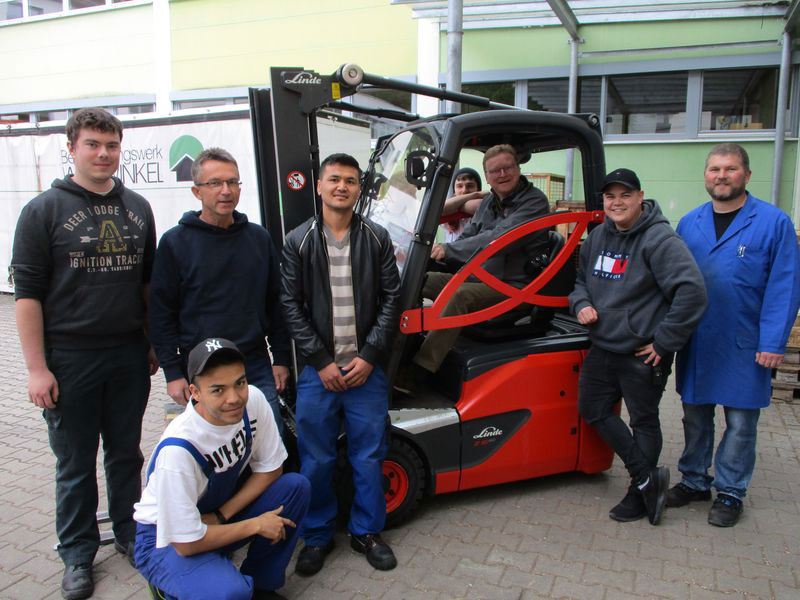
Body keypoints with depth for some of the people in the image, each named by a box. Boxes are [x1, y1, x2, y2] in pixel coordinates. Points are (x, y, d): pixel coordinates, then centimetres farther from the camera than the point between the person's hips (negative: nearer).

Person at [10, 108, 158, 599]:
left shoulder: (138, 208, 7)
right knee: (76, 464, 10)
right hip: (69, 361, -3)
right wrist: (36, 368, -10)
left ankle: (130, 533, 34)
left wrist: (155, 342, 10)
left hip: (129, 357, 3)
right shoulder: (44, 210, -4)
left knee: (126, 454, 15)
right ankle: (78, 554, 28)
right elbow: (27, 292, -7)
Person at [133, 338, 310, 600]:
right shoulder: (177, 449, -34)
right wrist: (256, 525, -16)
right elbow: (186, 543, -25)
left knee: (297, 486, -15)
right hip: (168, 538, -5)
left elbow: (270, 469, -5)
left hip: (220, 517, 6)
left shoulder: (253, 400, -19)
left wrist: (221, 516, -16)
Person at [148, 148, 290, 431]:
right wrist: (172, 372, -6)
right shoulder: (175, 242, -3)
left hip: (257, 368, 3)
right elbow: (161, 313, -2)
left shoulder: (259, 237, 7)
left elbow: (275, 303, 11)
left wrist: (281, 359, 9)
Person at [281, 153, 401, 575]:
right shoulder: (298, 242, 1)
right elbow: (291, 306, -2)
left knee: (368, 456, 9)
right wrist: (321, 362, -8)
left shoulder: (377, 239, 3)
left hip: (366, 368, 1)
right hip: (318, 370, 0)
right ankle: (317, 536, 27)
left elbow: (392, 299, 1)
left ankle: (367, 531, 29)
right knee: (316, 459, 8)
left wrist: (369, 356, -7)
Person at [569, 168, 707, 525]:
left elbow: (692, 291, -24)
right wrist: (582, 304, 0)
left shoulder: (659, 239, -17)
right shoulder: (598, 236, 8)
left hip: (643, 353, -8)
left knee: (644, 420, 9)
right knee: (593, 410, 13)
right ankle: (647, 478, 24)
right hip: (603, 346, 8)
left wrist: (664, 341, -20)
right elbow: (581, 279, 21)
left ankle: (639, 495, 26)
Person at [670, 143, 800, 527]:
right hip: (695, 342, 4)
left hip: (744, 346, -3)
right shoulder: (688, 224, 8)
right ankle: (694, 481, 32)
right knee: (695, 416, 15)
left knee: (740, 422, 8)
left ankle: (730, 492, 24)